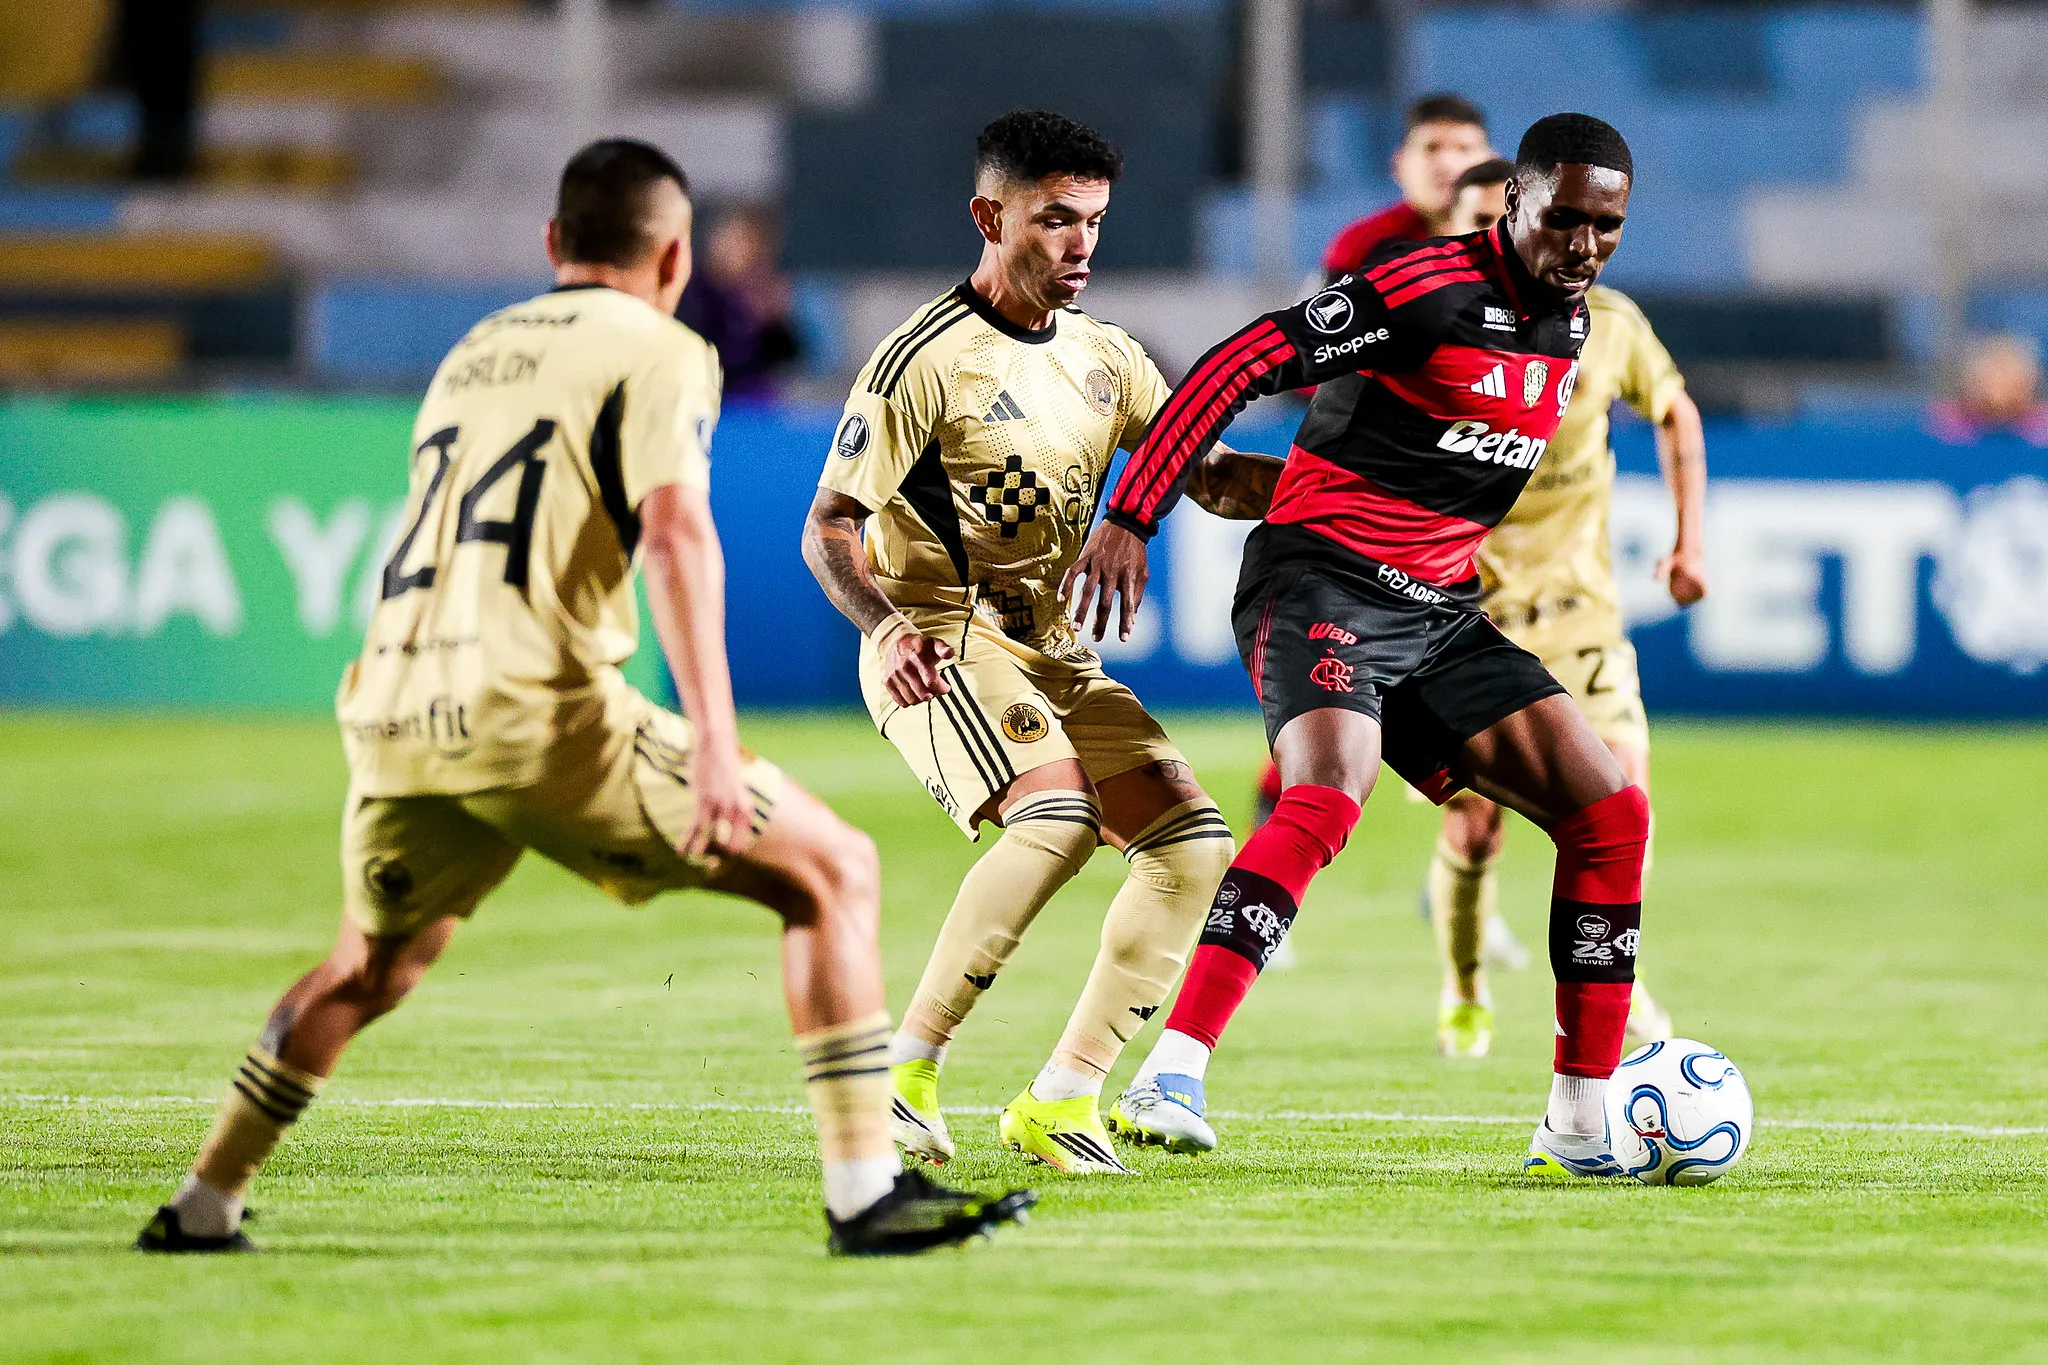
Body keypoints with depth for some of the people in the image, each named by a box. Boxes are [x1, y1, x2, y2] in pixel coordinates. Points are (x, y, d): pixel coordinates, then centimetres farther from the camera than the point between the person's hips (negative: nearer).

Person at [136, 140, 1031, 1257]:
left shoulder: (471, 354, 26)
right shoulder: (659, 353, 4)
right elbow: (674, 532, -12)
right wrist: (712, 744, -20)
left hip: (394, 712, 7)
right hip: (537, 707, -7)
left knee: (369, 970, 33)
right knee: (832, 871, 1)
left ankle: (201, 1210, 35)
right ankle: (865, 1193, -8)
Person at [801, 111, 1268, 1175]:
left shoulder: (1105, 357, 10)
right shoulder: (927, 359, -11)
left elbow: (1200, 477, 12)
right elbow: (829, 527, -9)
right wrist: (886, 624, -27)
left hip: (1048, 647, 8)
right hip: (935, 647, -8)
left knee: (1193, 839, -5)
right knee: (1059, 812, -30)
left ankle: (1061, 1098, -2)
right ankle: (905, 1068, -21)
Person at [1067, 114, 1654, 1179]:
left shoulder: (1573, 321, 11)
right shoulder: (1426, 288, -15)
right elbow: (1241, 364, -17)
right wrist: (1129, 518, -20)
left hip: (1441, 611, 8)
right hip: (1324, 579, -8)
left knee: (1608, 813, -1)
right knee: (1324, 800, -32)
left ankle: (1579, 1129, 5)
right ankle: (1169, 1078, -35)